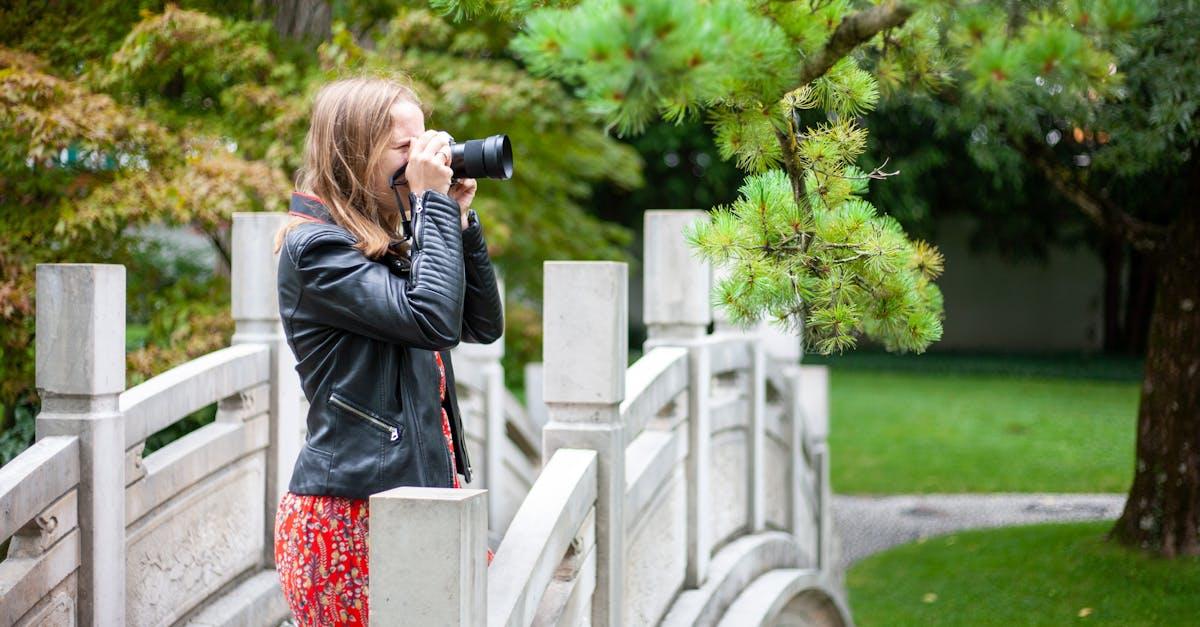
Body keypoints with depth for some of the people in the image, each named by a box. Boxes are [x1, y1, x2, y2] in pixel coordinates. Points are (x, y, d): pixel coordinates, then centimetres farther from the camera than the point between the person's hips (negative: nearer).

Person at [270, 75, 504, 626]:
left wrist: (460, 219, 8)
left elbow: (483, 325, 17)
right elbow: (433, 319, -21)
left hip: (418, 491, 8)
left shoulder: (384, 243, 17)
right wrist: (434, 203, -12)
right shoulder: (314, 248, -10)